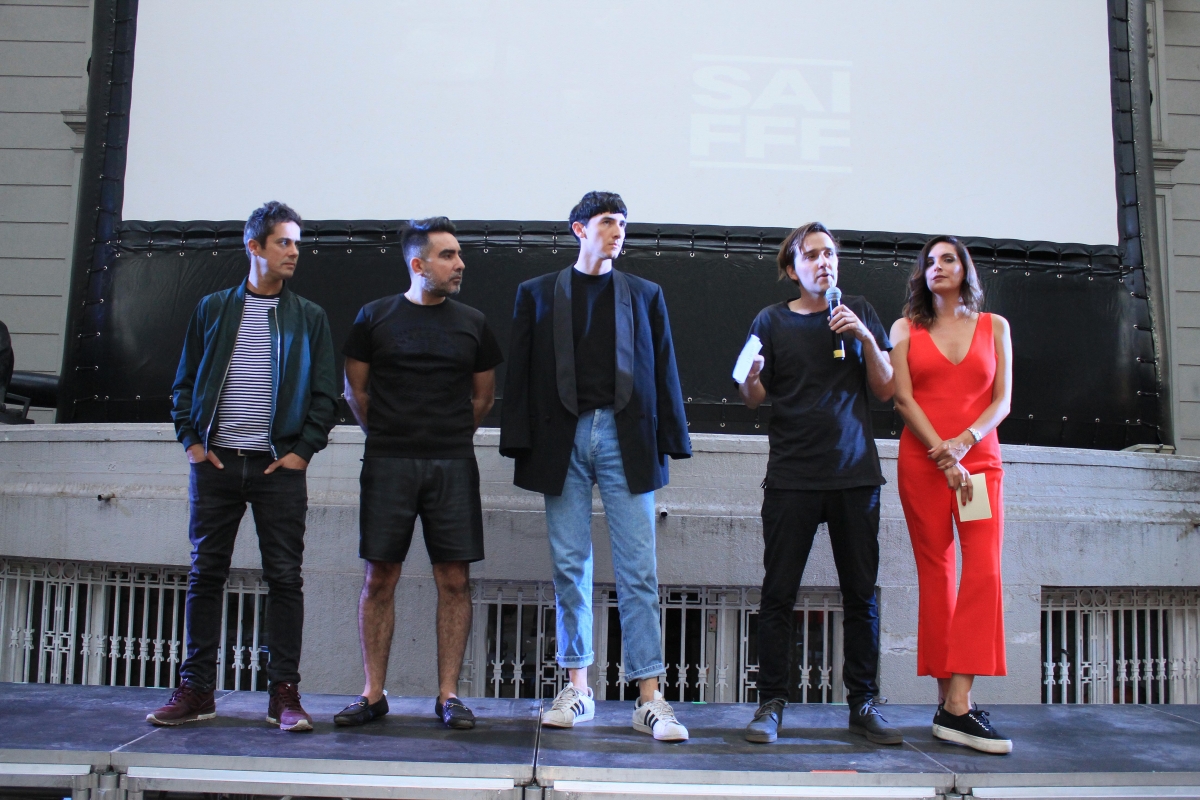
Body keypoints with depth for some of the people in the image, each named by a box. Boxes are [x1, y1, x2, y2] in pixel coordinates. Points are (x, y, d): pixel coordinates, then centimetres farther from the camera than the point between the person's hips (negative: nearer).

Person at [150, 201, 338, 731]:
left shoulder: (309, 318, 9)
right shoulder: (213, 309, 11)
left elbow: (325, 394, 5)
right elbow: (185, 382, 12)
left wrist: (303, 449, -5)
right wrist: (191, 440, 0)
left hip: (280, 468, -1)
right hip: (216, 464, 1)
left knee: (285, 578, 0)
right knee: (205, 574, 5)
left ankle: (284, 692, 6)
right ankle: (196, 690, 14)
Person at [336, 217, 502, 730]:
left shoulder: (472, 323, 9)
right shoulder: (374, 317, 5)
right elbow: (355, 390, 12)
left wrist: (452, 438, 12)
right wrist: (386, 437, 11)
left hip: (452, 465, 1)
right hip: (388, 464, -1)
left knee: (454, 581, -1)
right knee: (380, 578, 2)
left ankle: (448, 695, 8)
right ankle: (373, 695, 12)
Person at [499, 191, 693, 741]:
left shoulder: (645, 295, 14)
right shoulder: (537, 294, 12)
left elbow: (663, 370, 10)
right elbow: (520, 372, 7)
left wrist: (670, 440, 2)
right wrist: (519, 443, -3)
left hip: (625, 439, 0)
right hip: (562, 440, 0)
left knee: (638, 571, -3)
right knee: (570, 567, 4)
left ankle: (649, 699, 0)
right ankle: (577, 690, 13)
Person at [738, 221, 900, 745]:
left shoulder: (858, 312, 12)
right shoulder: (772, 321, 7)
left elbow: (885, 389, 9)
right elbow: (754, 398, 5)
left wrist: (865, 337, -6)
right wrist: (749, 380, -18)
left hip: (855, 472, 2)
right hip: (792, 476, -1)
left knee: (861, 593, 4)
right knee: (779, 592, -2)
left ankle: (863, 704, 14)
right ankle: (771, 704, 6)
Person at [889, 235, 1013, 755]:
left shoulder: (994, 326, 12)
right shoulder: (906, 328, 10)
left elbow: (1002, 399, 6)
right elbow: (903, 398, 0)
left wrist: (963, 442, -12)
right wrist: (944, 458, -10)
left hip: (980, 458, 1)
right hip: (921, 460, -1)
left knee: (983, 570, -14)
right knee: (934, 572, 0)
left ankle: (957, 705, -17)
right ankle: (949, 700, 3)